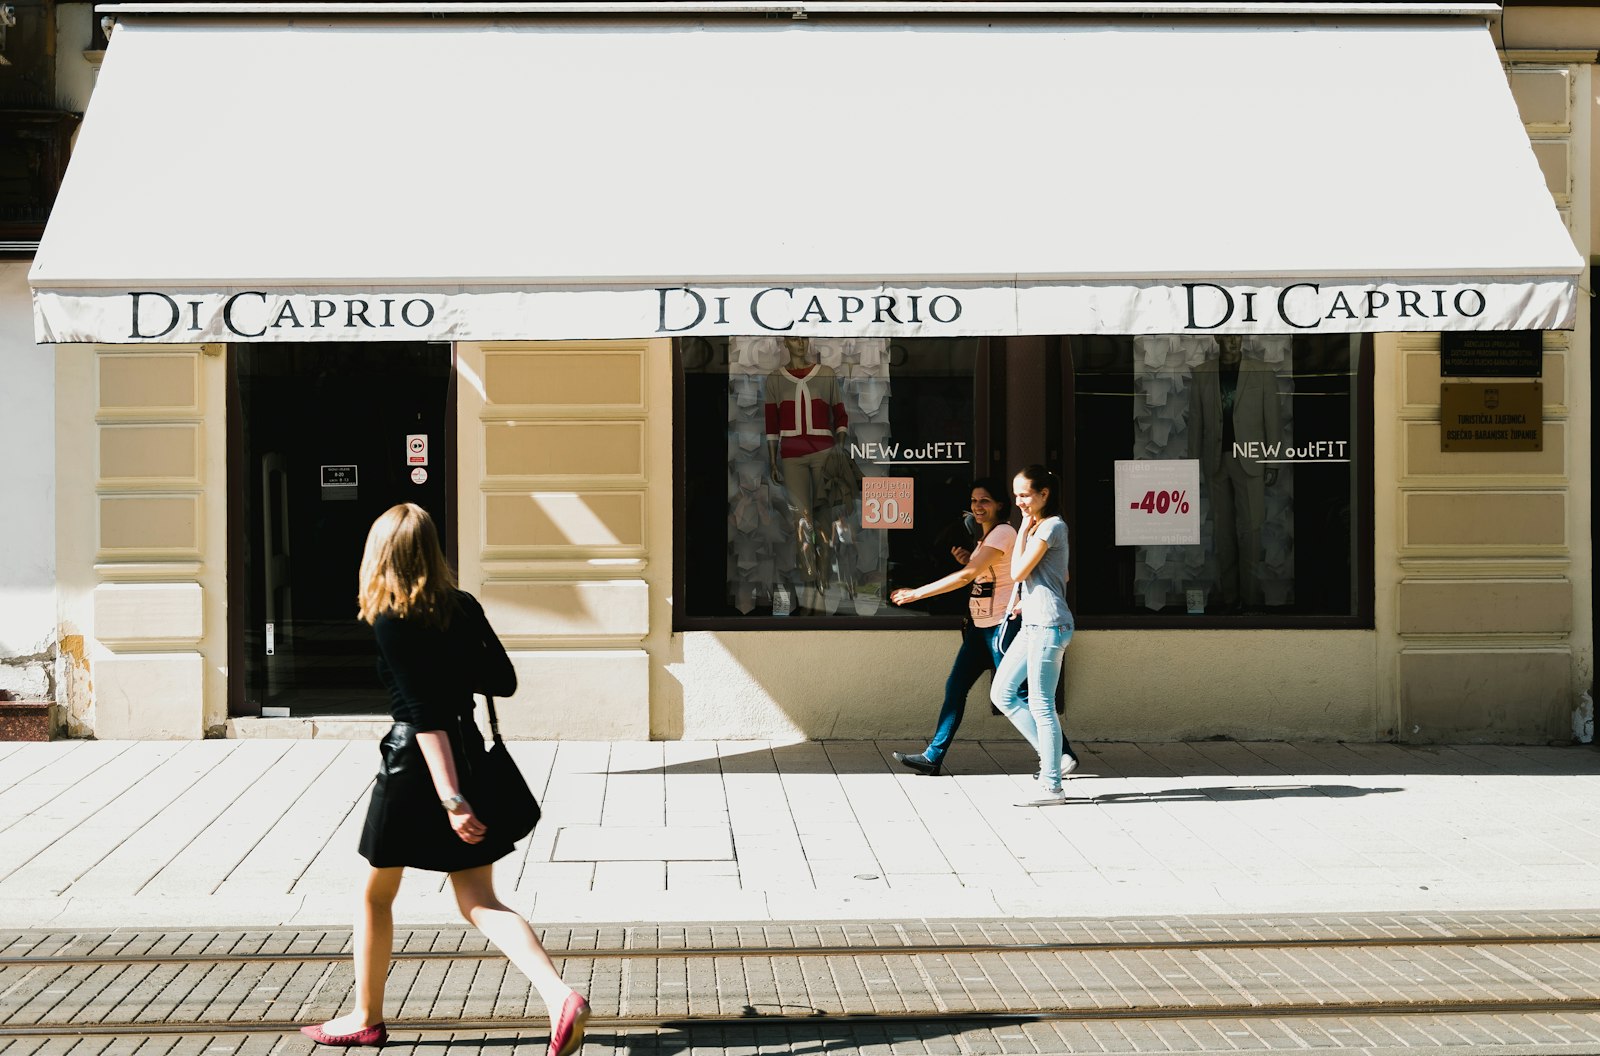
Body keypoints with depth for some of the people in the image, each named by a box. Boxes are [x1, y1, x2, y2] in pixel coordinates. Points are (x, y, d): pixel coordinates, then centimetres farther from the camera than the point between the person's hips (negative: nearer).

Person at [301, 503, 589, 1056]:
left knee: (376, 894, 16)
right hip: (469, 754, 6)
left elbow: (424, 715, -20)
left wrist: (451, 799, -23)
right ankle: (559, 996, -13)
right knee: (480, 903, 6)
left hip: (417, 762, -6)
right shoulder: (464, 608, 3)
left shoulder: (391, 623, -14)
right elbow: (503, 681, 8)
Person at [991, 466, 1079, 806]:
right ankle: (1056, 756, 14)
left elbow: (1018, 571, -14)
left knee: (1041, 705, -6)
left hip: (1048, 625, -11)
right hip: (1033, 624, 11)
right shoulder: (1039, 527, 18)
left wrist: (1023, 532, -6)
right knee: (1002, 693, 10)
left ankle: (1051, 786, 1)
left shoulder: (1051, 526, -12)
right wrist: (1023, 598, 16)